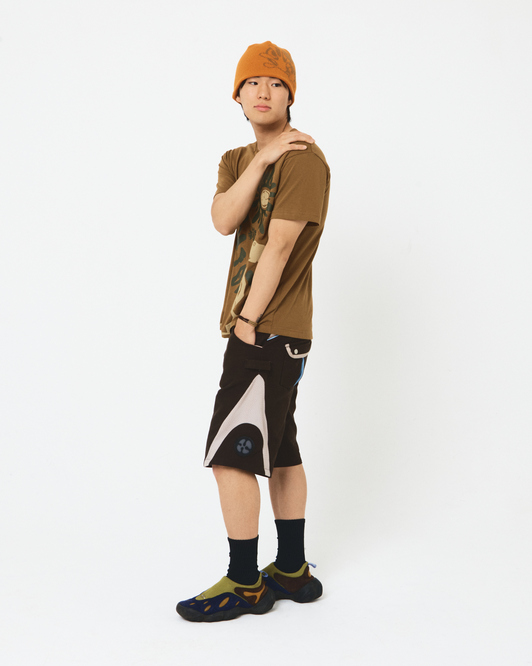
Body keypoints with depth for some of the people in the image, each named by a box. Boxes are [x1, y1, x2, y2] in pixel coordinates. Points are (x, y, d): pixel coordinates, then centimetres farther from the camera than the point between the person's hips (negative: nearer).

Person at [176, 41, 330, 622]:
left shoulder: (303, 159, -10)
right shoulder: (236, 160, 15)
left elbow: (279, 246, -16)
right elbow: (222, 221, -4)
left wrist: (247, 320, -13)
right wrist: (259, 162, -14)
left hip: (269, 332, -9)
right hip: (269, 333, 9)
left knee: (232, 455, -7)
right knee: (278, 452, 14)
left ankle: (244, 585, 5)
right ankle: (292, 571, 26)